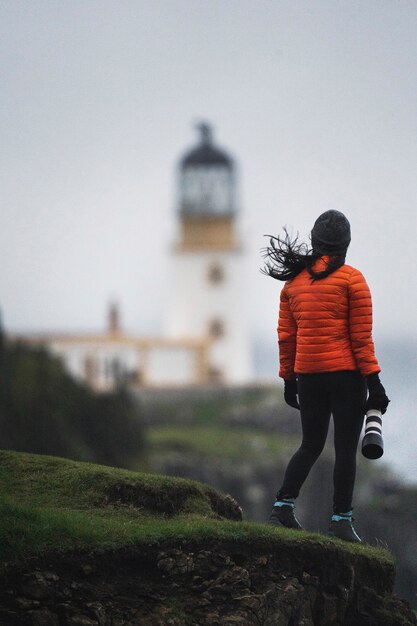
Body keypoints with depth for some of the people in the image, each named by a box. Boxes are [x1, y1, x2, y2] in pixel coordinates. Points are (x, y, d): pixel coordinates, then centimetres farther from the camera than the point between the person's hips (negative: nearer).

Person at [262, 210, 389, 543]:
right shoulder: (351, 279, -7)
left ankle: (284, 504, 4)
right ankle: (341, 520, 1)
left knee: (311, 446, 17)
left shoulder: (293, 281, 7)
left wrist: (288, 379, 16)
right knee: (346, 448, 2)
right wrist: (373, 381, -6)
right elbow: (361, 337, -9)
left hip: (308, 375, 4)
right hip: (346, 374, -4)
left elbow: (286, 337, 8)